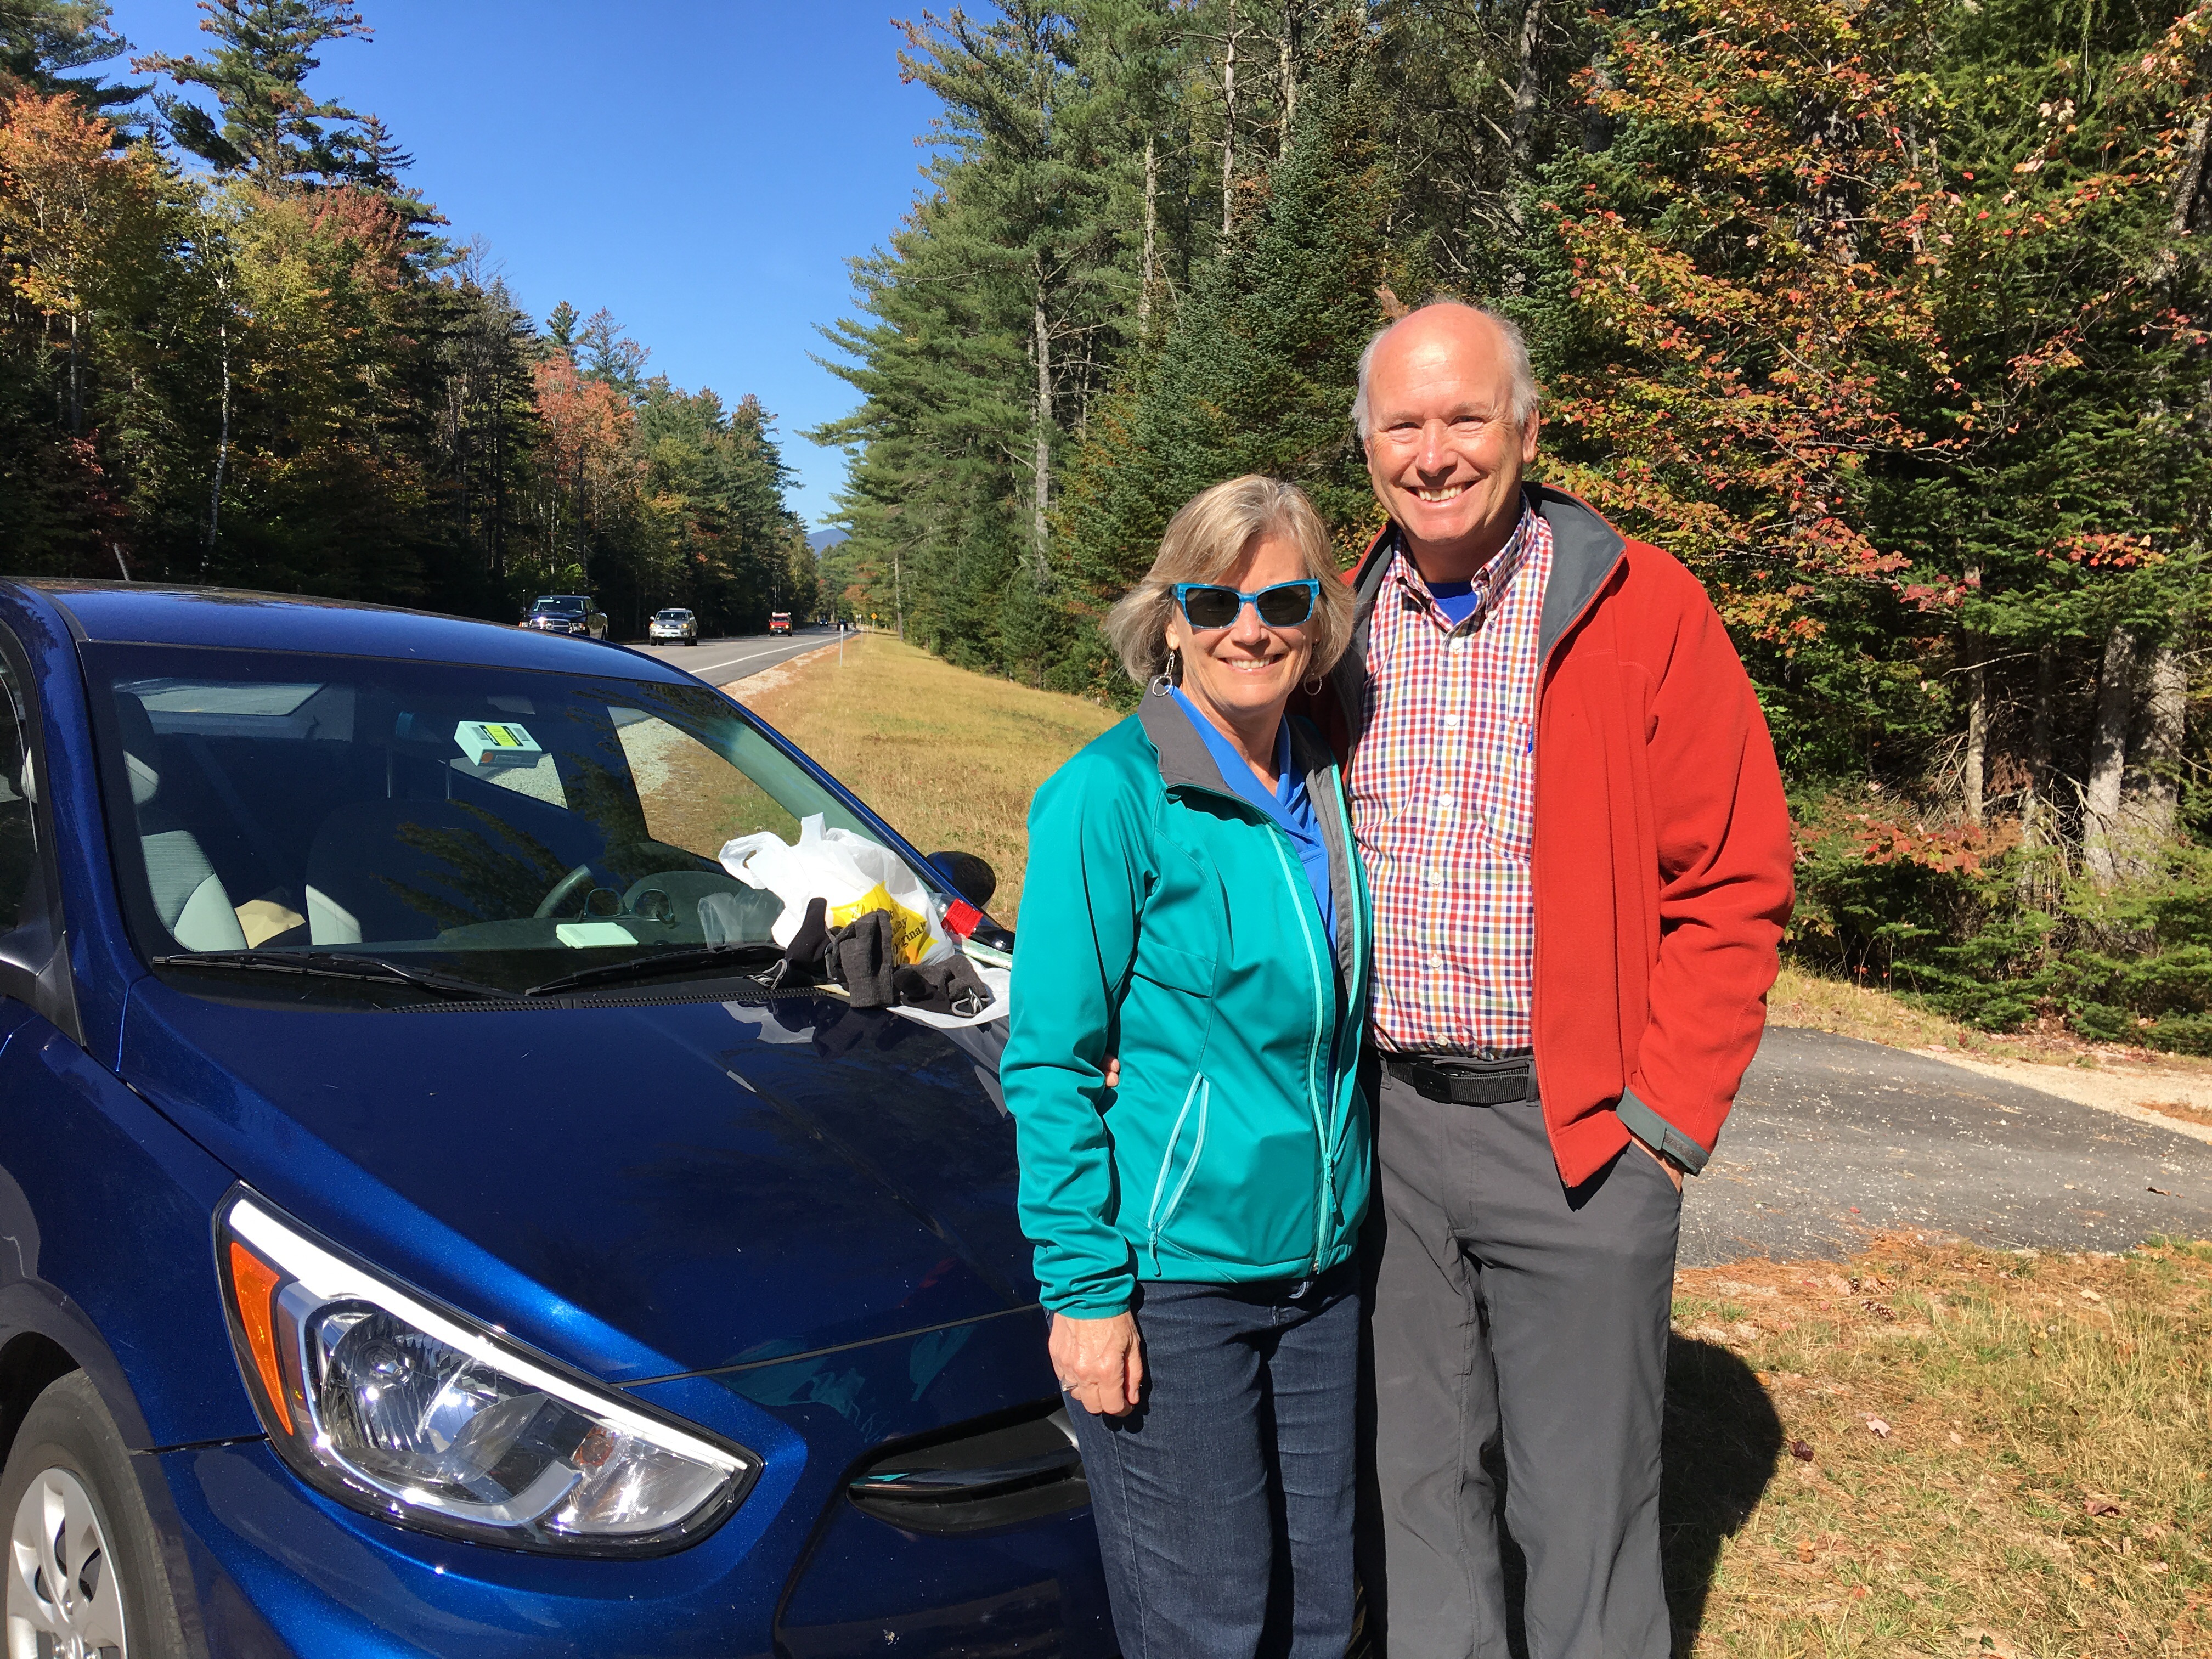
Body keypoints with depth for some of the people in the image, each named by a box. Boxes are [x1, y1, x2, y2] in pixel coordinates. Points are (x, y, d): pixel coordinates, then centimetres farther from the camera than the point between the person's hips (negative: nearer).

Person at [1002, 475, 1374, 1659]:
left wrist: (1347, 1217, 12)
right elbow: (1050, 1064, -13)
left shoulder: (1323, 787, 7)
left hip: (1318, 1267, 6)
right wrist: (1083, 1287, -15)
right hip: (1170, 1274, -6)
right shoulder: (1112, 795, -13)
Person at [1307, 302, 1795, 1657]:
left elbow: (1738, 880, -7)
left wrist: (1666, 1113, -10)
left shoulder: (1643, 609, -7)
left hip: (1577, 1134, -4)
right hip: (1383, 1123, 4)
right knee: (1413, 1475, 16)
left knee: (1584, 1503, 8)